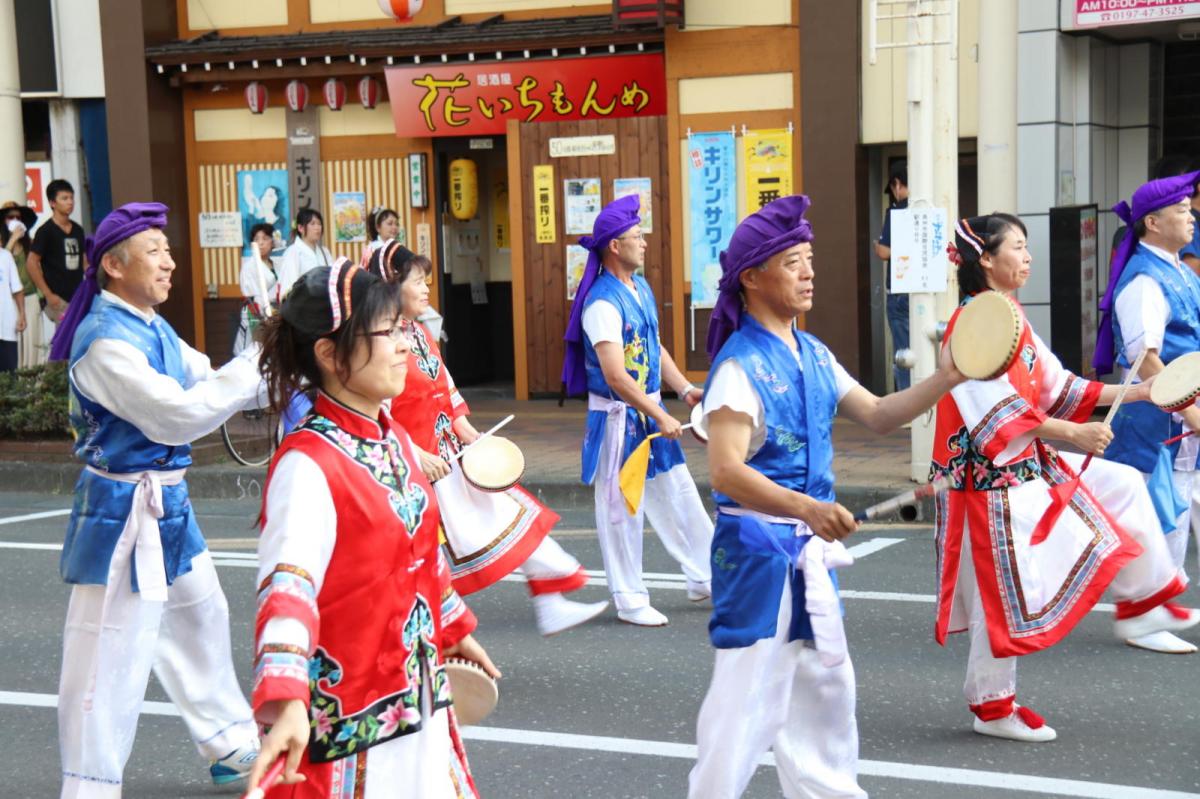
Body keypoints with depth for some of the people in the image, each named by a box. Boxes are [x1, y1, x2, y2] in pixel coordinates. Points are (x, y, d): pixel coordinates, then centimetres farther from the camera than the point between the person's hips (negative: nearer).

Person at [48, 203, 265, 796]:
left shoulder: (151, 328, 8)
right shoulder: (104, 340, -20)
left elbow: (204, 383, 10)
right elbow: (177, 415, -25)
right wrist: (256, 363, -21)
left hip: (167, 502, 10)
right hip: (124, 509, -10)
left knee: (200, 618, 22)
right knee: (111, 657, -4)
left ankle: (231, 746, 38)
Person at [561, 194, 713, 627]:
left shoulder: (641, 288, 8)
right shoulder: (603, 303, -21)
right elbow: (615, 376, -27)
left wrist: (685, 389, 5)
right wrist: (661, 417, -27)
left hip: (650, 410, 9)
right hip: (617, 417, -9)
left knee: (678, 494, 16)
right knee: (621, 507, 3)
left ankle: (703, 577, 29)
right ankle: (630, 602, 13)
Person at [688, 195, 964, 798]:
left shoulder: (813, 356, 8)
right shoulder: (739, 365, -18)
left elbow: (878, 416, 12)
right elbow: (726, 471, -28)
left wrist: (944, 380, -2)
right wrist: (807, 509, -40)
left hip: (809, 545, 9)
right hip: (757, 544, -9)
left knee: (825, 680, 19)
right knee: (749, 692, -5)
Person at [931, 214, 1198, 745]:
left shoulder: (1011, 319, 11)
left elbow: (1056, 387, 14)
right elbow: (998, 409, -26)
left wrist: (1133, 394, 9)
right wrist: (1075, 434, -27)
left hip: (1029, 466, 10)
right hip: (991, 478, -10)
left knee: (1123, 486, 13)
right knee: (1004, 591, -2)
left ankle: (1143, 603, 22)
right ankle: (991, 705, 12)